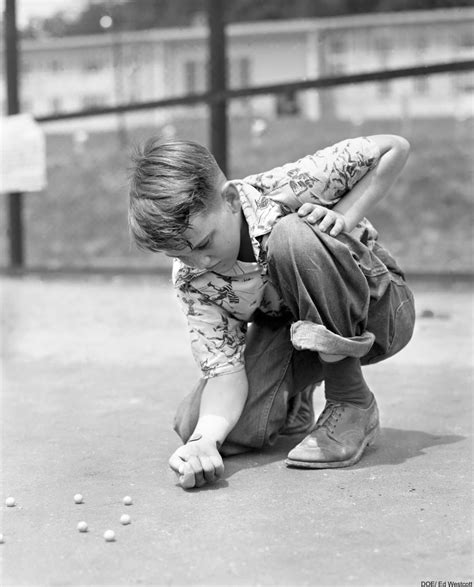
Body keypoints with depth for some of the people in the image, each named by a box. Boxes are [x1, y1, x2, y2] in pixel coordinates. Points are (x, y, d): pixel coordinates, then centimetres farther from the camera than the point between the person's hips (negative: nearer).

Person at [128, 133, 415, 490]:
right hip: (285, 326, 4)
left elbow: (395, 148, -20)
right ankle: (292, 401, 17)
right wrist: (204, 438, -39)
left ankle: (355, 406, -21)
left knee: (291, 236, -36)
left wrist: (343, 218, -28)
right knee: (194, 425, -19)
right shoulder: (191, 278, -17)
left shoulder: (287, 189, -28)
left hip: (379, 306, -4)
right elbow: (223, 367, -21)